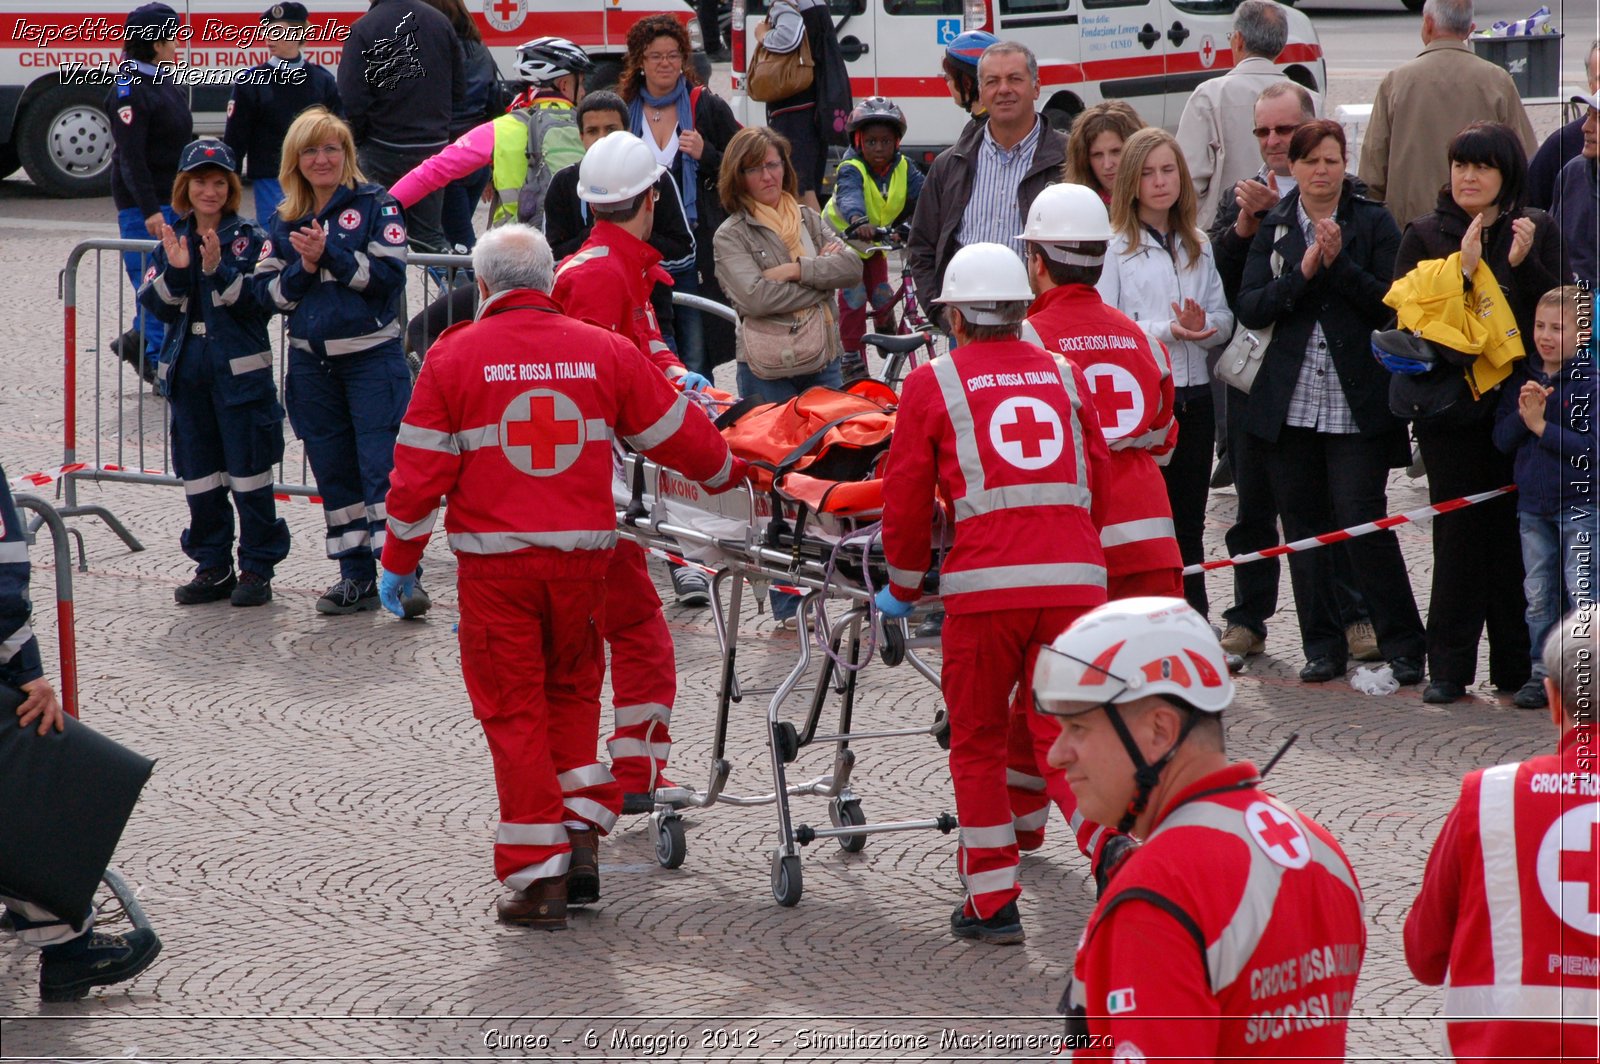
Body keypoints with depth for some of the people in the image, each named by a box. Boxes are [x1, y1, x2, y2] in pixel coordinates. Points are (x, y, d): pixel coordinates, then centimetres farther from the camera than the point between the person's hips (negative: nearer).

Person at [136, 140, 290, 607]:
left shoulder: (247, 237, -4)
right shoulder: (173, 239, 9)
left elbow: (257, 303, -14)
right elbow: (157, 305, 2)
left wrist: (217, 270, -25)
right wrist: (175, 270, -15)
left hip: (240, 370, -5)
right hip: (187, 369, 5)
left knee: (249, 472, -1)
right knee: (199, 475, 10)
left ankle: (257, 568, 6)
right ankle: (212, 566, 19)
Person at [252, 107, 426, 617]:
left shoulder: (374, 205, -2)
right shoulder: (284, 221, 11)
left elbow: (389, 273, -13)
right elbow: (266, 291, 5)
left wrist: (330, 254, -17)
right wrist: (303, 268, -12)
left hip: (371, 355, -5)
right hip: (310, 361, 5)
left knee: (381, 465, -11)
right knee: (333, 473, 8)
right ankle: (356, 577, 15)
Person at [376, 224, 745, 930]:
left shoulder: (454, 357, -3)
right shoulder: (603, 351, 3)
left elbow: (419, 473, -4)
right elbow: (675, 434, 13)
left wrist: (399, 561, 7)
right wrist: (725, 473, 33)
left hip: (495, 562, -2)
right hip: (583, 554, 2)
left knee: (513, 710, 4)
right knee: (572, 691, 21)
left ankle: (537, 877, 4)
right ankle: (581, 835, 12)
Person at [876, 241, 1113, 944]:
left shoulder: (933, 383, 6)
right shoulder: (1066, 376, 16)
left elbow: (907, 502, 7)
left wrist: (903, 589, 21)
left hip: (984, 583, -3)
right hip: (1075, 580, 3)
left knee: (978, 743, 12)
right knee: (1062, 735, 10)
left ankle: (992, 904, 15)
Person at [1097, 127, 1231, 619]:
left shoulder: (1199, 247, 14)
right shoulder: (1114, 246, -4)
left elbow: (1225, 320, 13)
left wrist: (1203, 326, -10)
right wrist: (1166, 330, -19)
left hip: (1193, 395, 5)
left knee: (1188, 523, 10)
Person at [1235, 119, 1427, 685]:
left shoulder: (1373, 223, 3)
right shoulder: (1274, 227, 9)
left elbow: (1391, 303, -6)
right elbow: (1249, 307, -1)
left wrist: (1339, 263, -16)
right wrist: (1303, 273, -14)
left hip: (1357, 403, -3)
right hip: (1290, 401, 3)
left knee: (1363, 520, -8)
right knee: (1302, 523, 5)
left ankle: (1402, 644, 1)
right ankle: (1322, 646, 15)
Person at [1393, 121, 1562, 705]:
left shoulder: (1538, 230, 8)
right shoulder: (1425, 235, 7)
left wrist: (1523, 265, -12)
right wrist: (1462, 269, -14)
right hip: (1452, 409, -1)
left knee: (1518, 532, 1)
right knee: (1459, 533, -3)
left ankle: (1518, 663, 9)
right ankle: (1448, 667, 2)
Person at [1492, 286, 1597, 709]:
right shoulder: (1520, 378, 6)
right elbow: (1502, 439, 4)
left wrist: (1542, 426, -18)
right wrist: (1522, 414, -15)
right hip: (1533, 504, 5)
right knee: (1538, 597, 11)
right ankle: (1542, 673, 20)